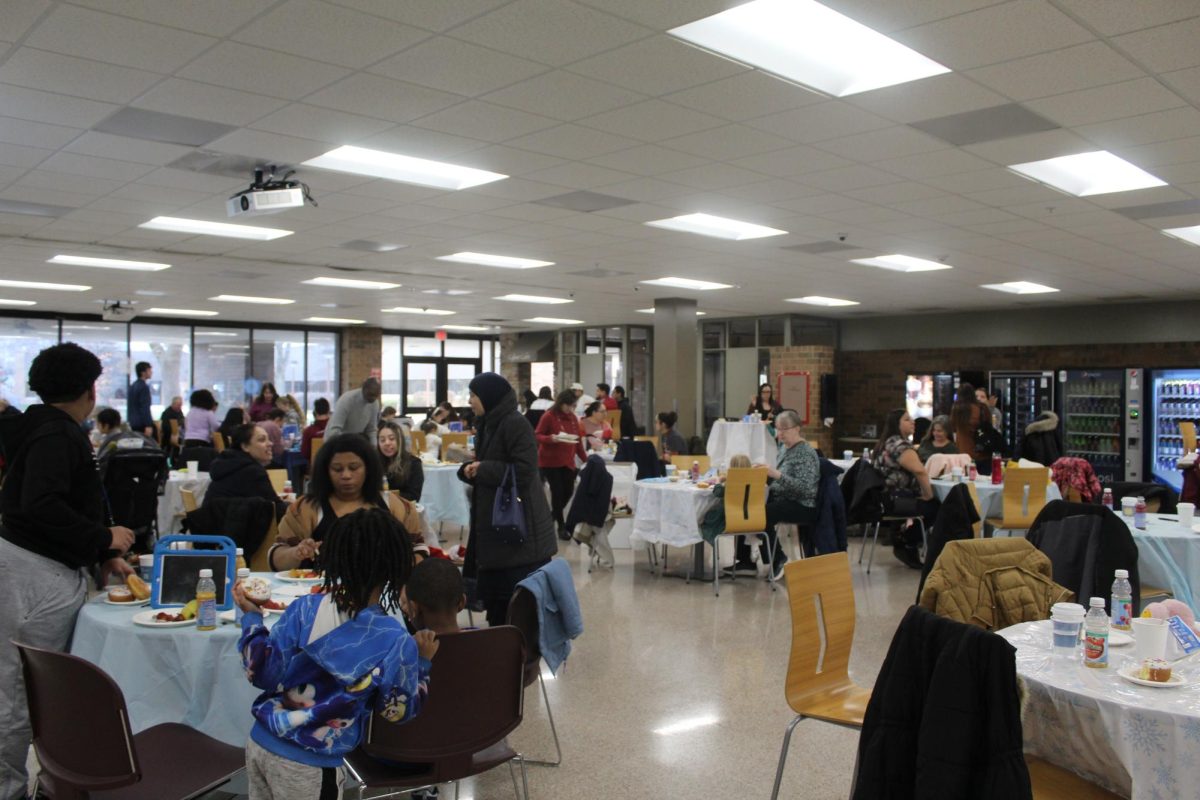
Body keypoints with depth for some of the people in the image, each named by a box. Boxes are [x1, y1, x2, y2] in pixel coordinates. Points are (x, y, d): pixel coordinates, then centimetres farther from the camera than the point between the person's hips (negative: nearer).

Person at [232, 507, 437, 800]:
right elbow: (399, 712, -6)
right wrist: (423, 662, 5)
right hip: (308, 766, -4)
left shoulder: (304, 608, -12)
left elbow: (262, 674, -5)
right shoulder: (396, 642, -18)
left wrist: (252, 617, 7)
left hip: (260, 742, 4)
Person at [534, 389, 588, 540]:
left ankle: (552, 516, 30)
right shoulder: (548, 416, -11)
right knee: (557, 492, -5)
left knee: (568, 491, 4)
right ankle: (562, 526, 8)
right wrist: (551, 438, -28)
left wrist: (585, 458, 11)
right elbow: (537, 436, -9)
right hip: (550, 461, -6)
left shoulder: (573, 418, 8)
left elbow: (578, 440, 13)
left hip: (567, 462, 6)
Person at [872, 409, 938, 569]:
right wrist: (929, 496, -15)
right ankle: (905, 544, 7)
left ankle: (903, 539, 16)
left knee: (932, 503, 12)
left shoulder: (887, 442, 17)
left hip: (884, 497, 11)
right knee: (935, 508, -9)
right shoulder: (900, 445, -16)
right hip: (893, 500, -11)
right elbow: (920, 471, -28)